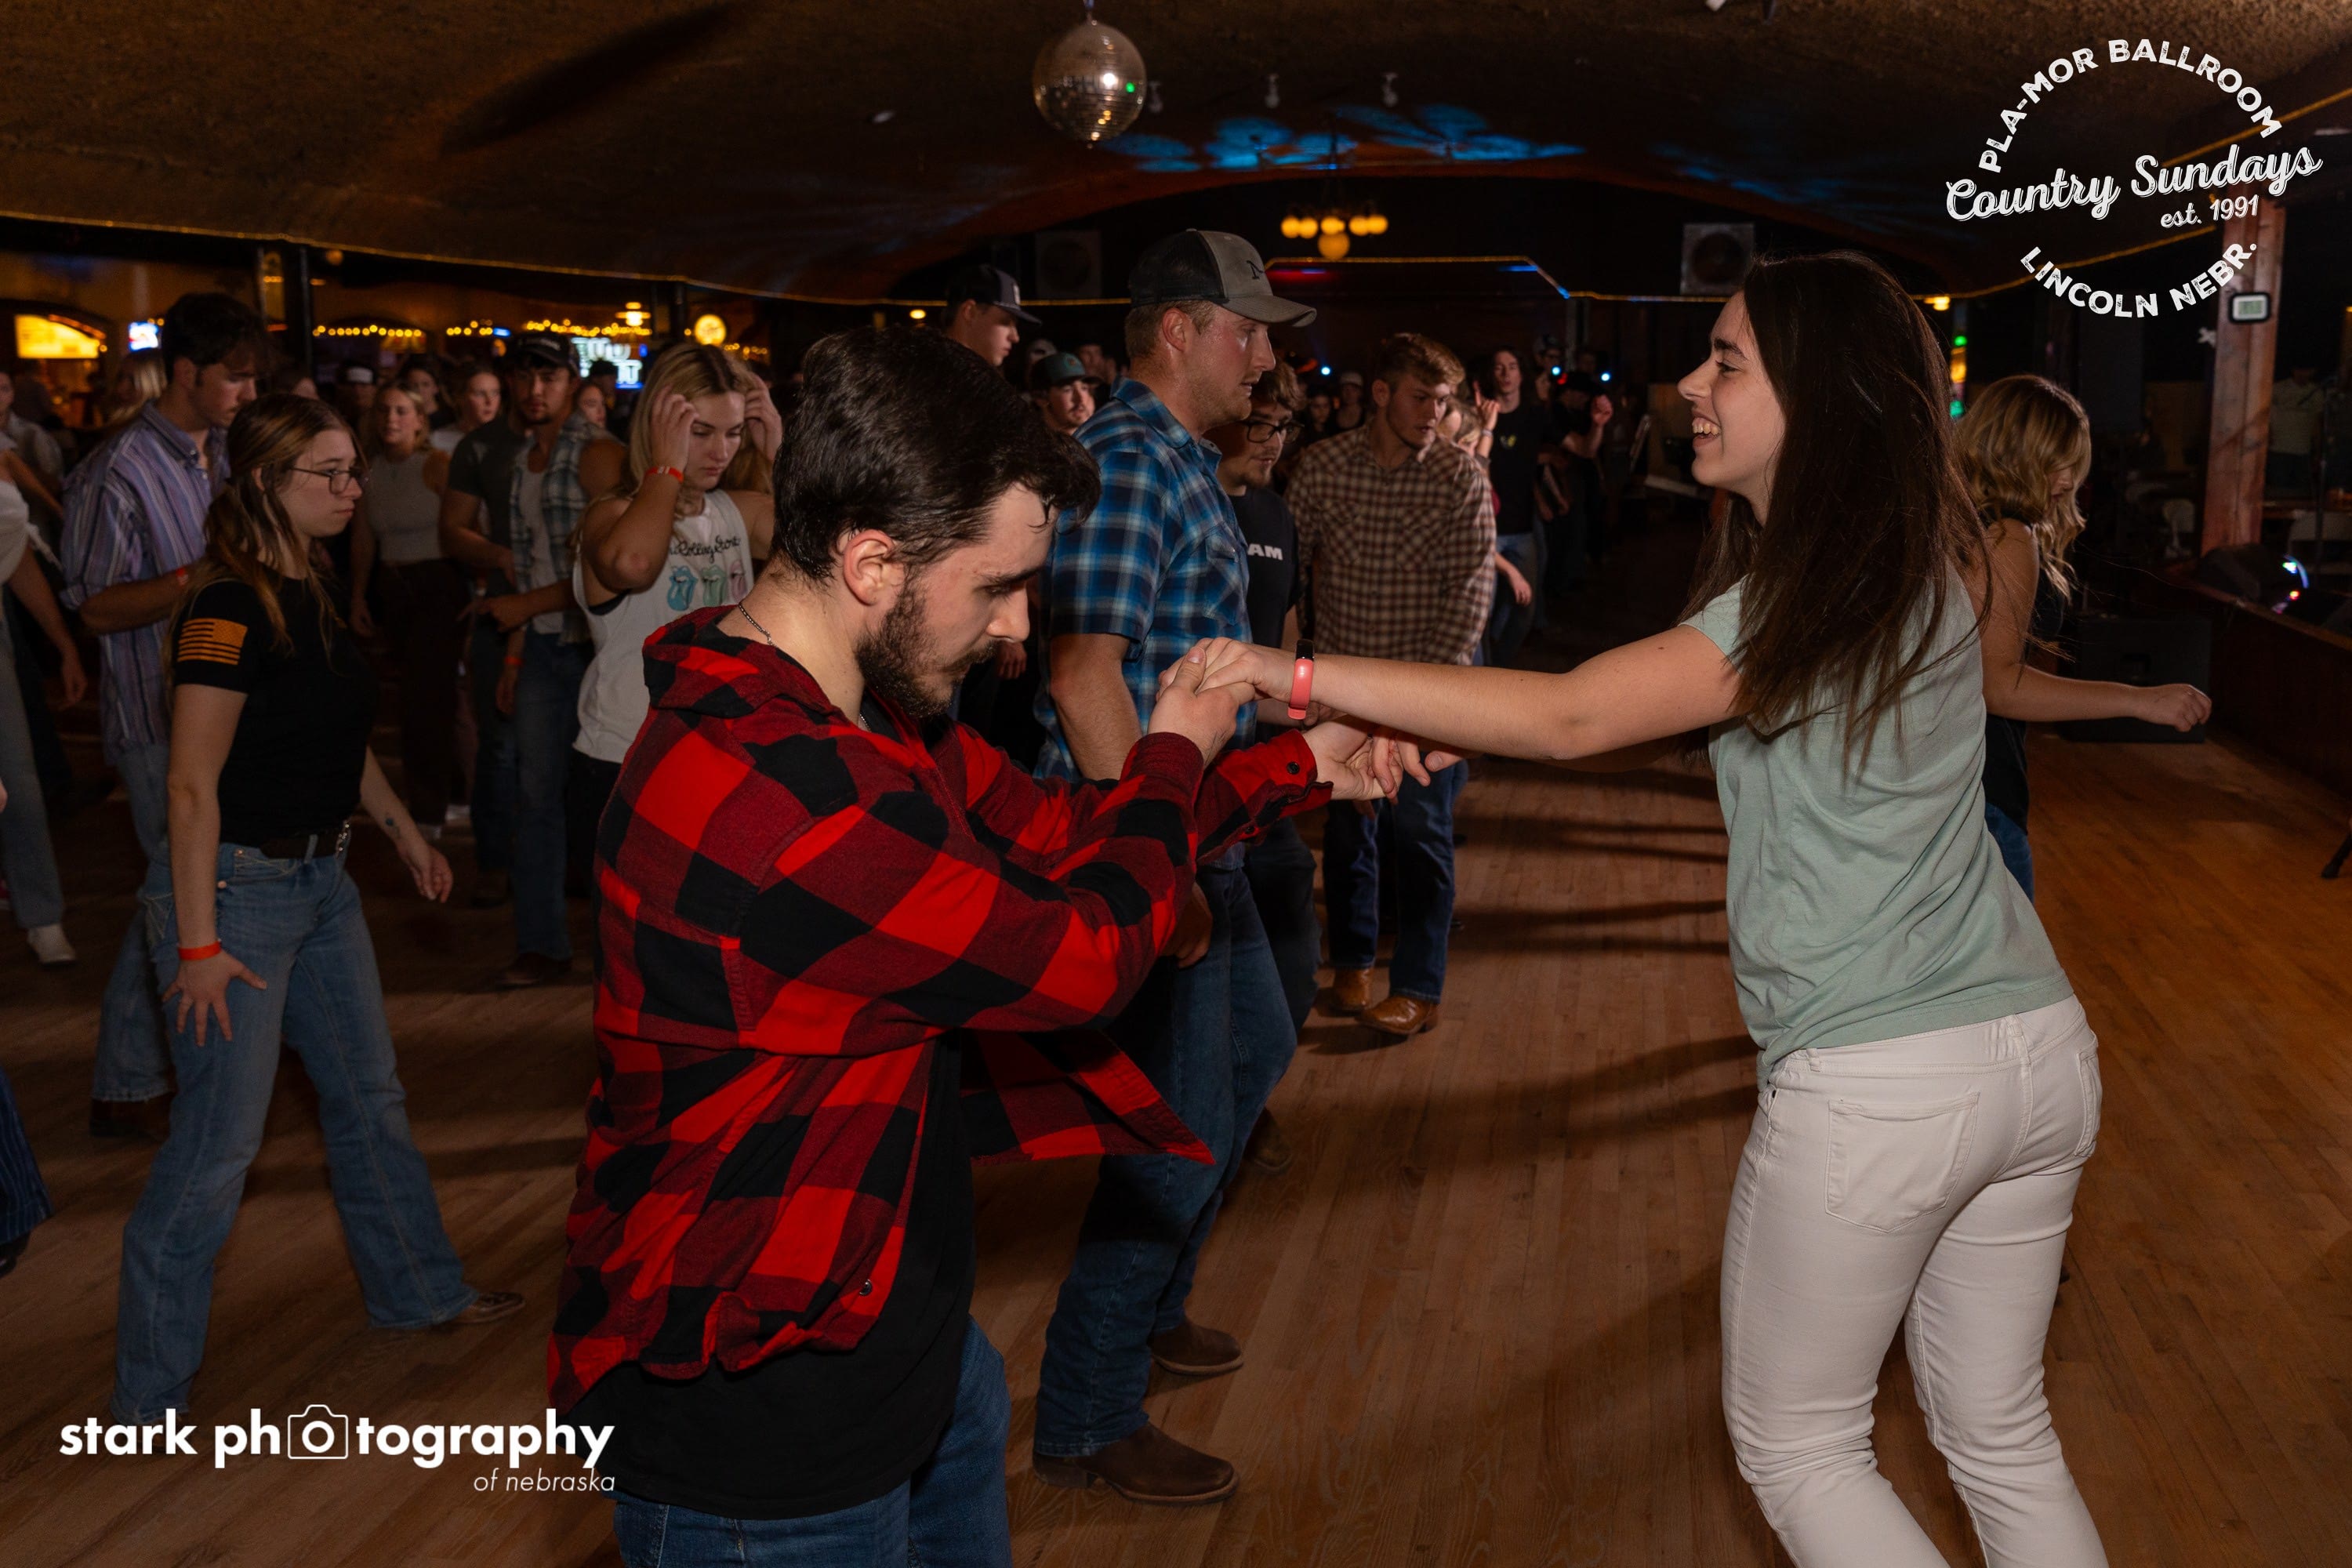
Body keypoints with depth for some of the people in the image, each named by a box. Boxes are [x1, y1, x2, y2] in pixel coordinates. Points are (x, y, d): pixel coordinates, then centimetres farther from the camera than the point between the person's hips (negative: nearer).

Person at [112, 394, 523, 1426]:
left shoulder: (309, 597, 9)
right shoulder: (228, 610, -19)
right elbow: (193, 784, -21)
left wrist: (405, 834, 23)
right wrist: (198, 942, -22)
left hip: (320, 880, 9)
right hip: (236, 887, -9)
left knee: (369, 1098, 19)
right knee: (217, 1143, -2)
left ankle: (417, 1290, 37)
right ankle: (148, 1399, 12)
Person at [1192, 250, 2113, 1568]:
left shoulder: (1819, 598, -17)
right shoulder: (1922, 565, 10)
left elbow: (1570, 719, -19)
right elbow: (1643, 738, 9)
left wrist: (1304, 673, -17)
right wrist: (1419, 725, 1)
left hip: (1875, 1090, -8)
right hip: (2039, 1054, 8)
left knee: (1798, 1444, 13)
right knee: (2004, 1435, 22)